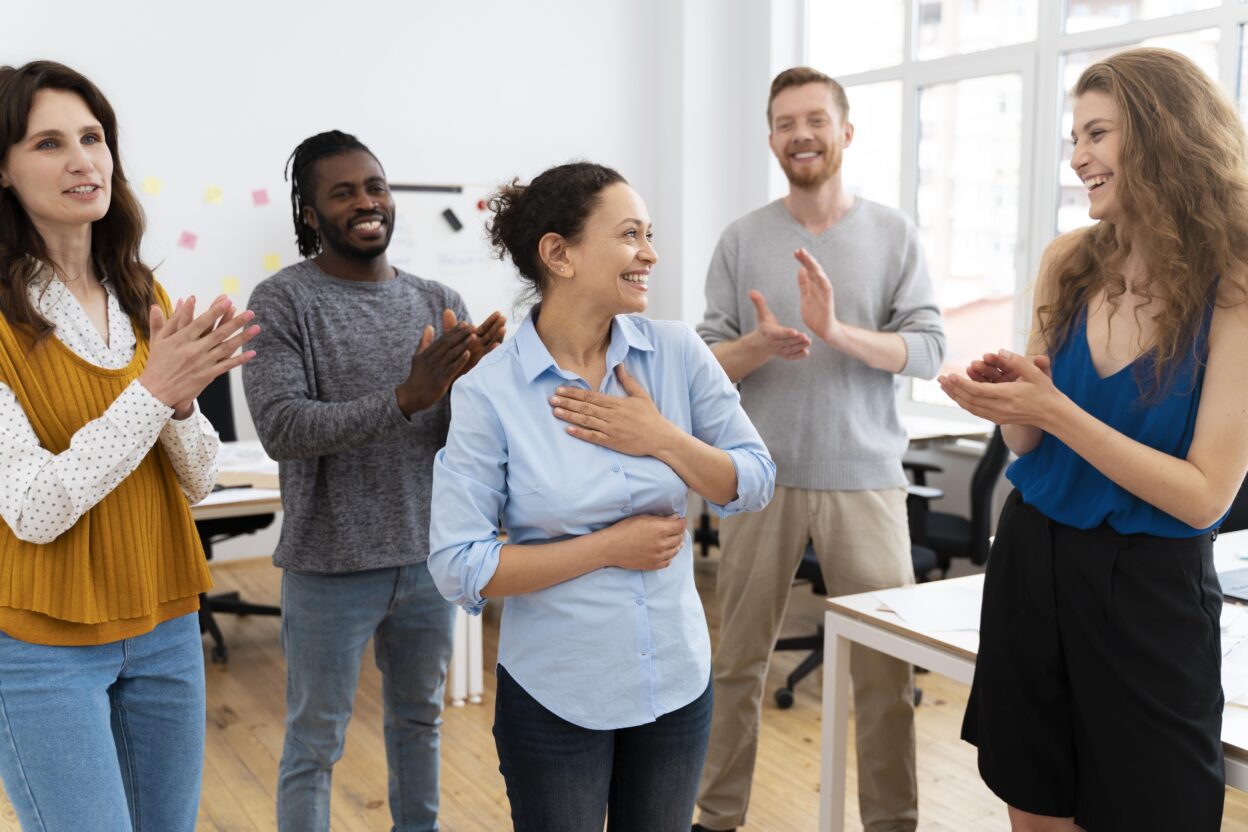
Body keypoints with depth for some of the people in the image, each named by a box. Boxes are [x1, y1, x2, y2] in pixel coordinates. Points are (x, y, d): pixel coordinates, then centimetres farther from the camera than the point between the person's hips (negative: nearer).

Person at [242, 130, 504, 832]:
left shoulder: (439, 302, 3)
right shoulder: (282, 302, -9)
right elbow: (281, 429, -20)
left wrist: (470, 381, -24)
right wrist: (407, 397, -30)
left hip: (429, 556, 4)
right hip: (331, 565, -4)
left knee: (420, 720, 21)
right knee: (315, 745, 9)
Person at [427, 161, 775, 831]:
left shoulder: (678, 352, -6)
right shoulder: (488, 393, -15)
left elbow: (755, 484, 0)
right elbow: (459, 567, -16)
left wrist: (663, 441, -16)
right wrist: (610, 546, -16)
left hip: (676, 680, 4)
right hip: (555, 695, -3)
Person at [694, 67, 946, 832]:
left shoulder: (894, 234, 2)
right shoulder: (743, 239, 3)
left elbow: (929, 350, -5)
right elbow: (706, 360, 1)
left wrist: (836, 330, -21)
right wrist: (755, 346, -20)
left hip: (866, 479, 0)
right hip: (760, 478, 1)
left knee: (888, 669, 4)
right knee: (740, 661, 11)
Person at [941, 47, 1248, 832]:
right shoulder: (1069, 263, -1)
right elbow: (1033, 447, 7)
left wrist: (1056, 411, -24)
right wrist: (1011, 401, -16)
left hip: (1150, 587, -4)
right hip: (1032, 558, 4)